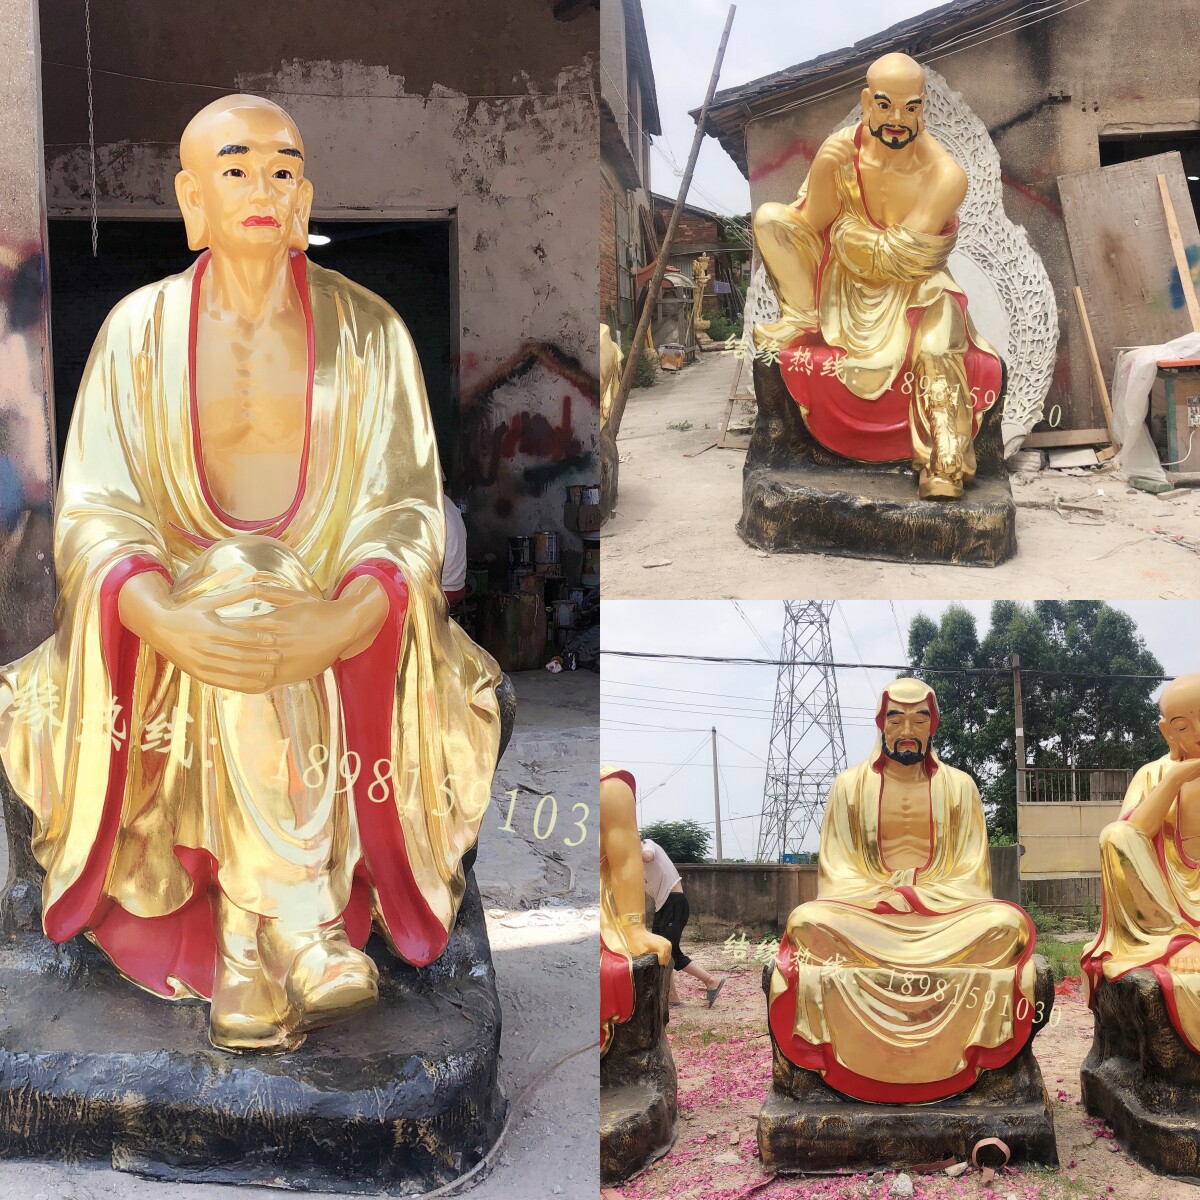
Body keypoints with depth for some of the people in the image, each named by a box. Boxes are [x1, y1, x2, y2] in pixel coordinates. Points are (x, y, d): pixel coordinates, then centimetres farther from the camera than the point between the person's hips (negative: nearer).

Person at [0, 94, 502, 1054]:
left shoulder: (367, 330, 4)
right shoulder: (140, 330, 4)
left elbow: (406, 512, -4)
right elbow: (94, 513, -5)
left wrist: (338, 625, -27)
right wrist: (173, 623, -29)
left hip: (340, 623, 1)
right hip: (178, 620, -1)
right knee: (237, 579, -35)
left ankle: (242, 946, -31)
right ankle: (301, 925, -36)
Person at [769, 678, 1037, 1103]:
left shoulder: (958, 786, 12)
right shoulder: (850, 785, 10)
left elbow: (970, 869, 7)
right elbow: (837, 867, 6)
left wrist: (928, 898, -11)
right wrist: (882, 897, -12)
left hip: (946, 911, 0)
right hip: (865, 908, 0)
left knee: (1005, 924, -32)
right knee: (808, 922, -32)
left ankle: (978, 1054, -21)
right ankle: (832, 1058, -24)